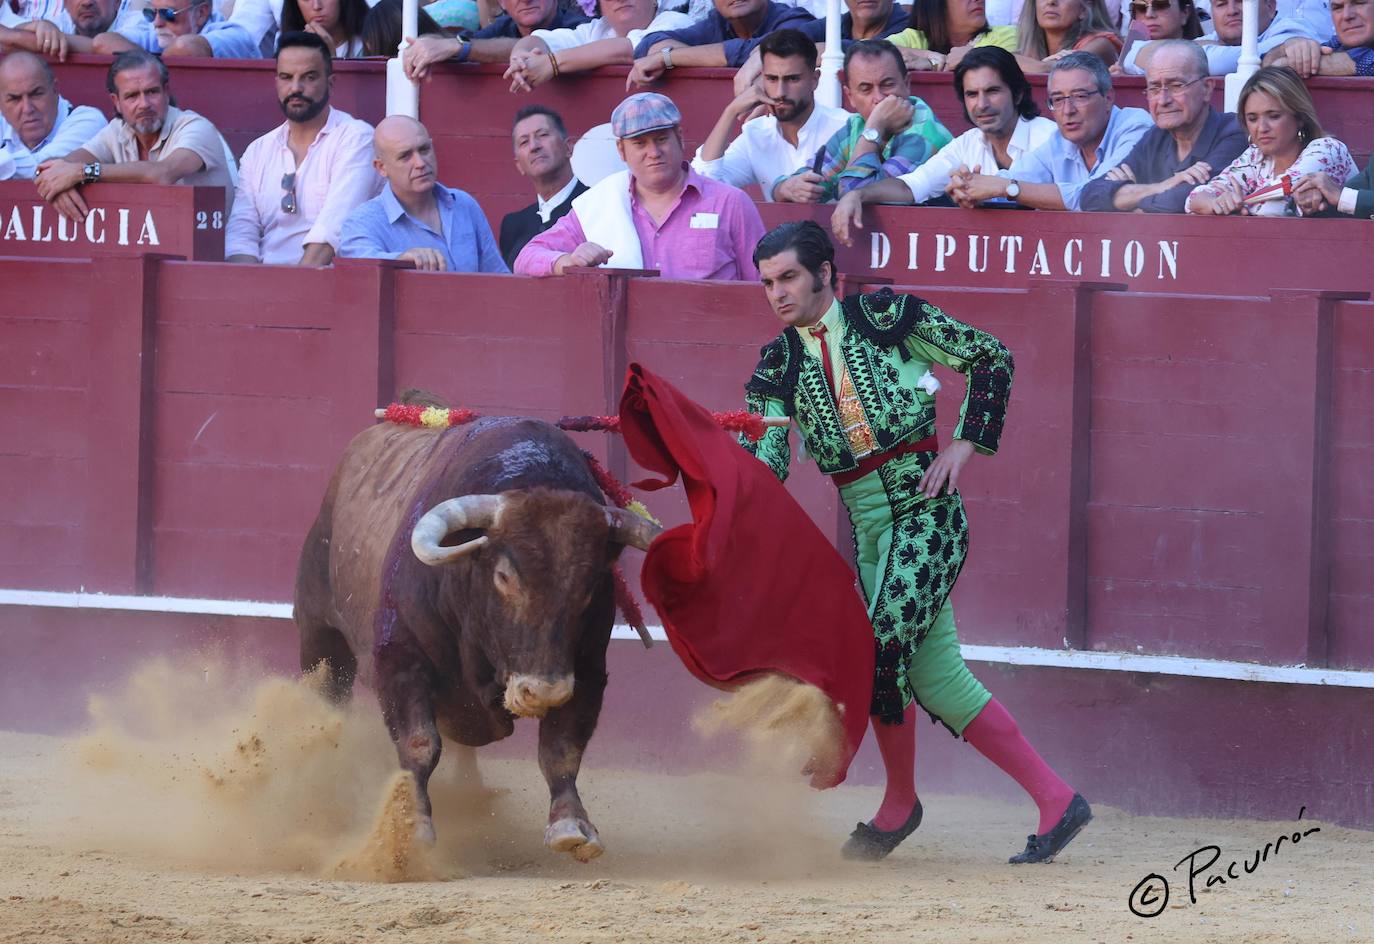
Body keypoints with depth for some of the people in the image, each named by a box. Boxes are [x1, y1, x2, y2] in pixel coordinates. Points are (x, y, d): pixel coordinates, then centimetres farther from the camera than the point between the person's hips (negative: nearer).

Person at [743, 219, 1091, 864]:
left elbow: (991, 358, 3)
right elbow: (766, 457, -2)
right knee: (935, 676, 2)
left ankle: (899, 803, 1)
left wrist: (966, 445, -4)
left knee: (884, 643, -18)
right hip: (867, 523, 6)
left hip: (925, 509, -6)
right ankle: (1054, 798, 8)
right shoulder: (780, 363, 8)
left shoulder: (886, 316, -3)